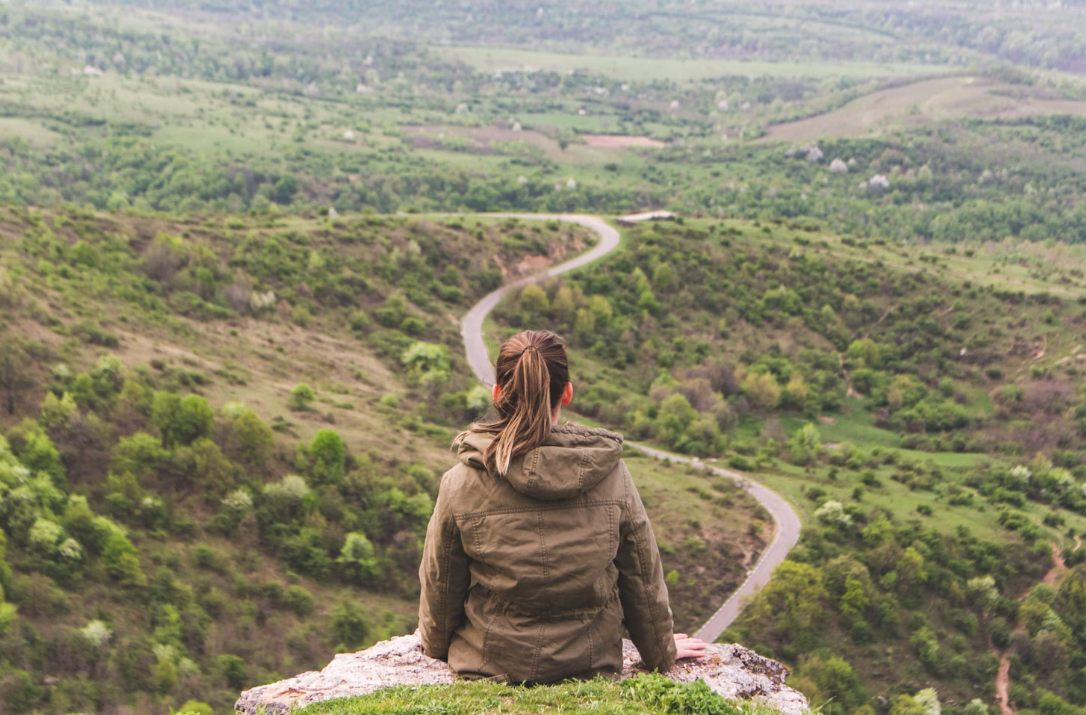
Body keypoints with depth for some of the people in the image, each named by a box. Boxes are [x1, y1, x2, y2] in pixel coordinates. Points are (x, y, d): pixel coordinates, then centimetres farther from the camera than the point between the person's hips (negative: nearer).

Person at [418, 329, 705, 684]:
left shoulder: (462, 484, -17)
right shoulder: (611, 474, -14)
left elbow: (440, 585, -3)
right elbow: (643, 579, -2)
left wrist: (434, 643, 19)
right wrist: (661, 651, 17)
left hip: (488, 667, -1)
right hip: (592, 665, 1)